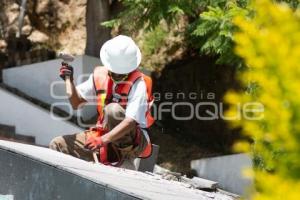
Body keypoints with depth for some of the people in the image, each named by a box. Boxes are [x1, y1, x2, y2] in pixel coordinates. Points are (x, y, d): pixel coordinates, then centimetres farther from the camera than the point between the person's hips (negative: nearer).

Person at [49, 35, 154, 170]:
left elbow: (131, 122, -30)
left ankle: (123, 158, -23)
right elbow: (76, 103, 11)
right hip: (105, 137, 6)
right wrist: (69, 81, -7)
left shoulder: (138, 84, -18)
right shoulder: (100, 75, 0)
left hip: (133, 141, -6)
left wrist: (102, 140, -40)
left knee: (113, 109, -33)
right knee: (57, 145, -6)